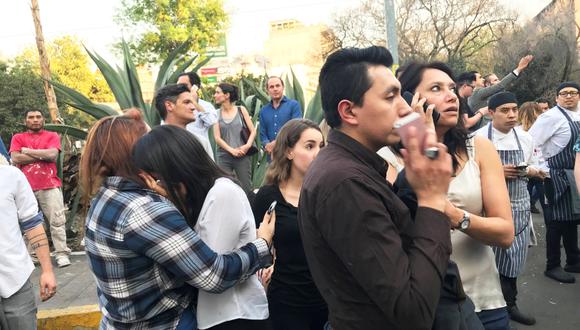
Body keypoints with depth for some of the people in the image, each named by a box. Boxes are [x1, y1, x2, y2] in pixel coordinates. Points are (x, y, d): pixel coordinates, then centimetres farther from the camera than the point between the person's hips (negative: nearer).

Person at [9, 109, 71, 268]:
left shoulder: (52, 136, 9)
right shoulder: (18, 138, 13)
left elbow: (52, 154, -9)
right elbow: (15, 159, -4)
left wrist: (27, 151, -1)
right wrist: (42, 155, -6)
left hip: (50, 186, -2)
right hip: (26, 187, 2)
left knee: (57, 221, -4)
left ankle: (62, 254, -1)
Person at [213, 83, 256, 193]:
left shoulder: (241, 110, 4)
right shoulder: (216, 114, 4)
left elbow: (253, 131, 4)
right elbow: (217, 137, -1)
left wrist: (248, 145, -13)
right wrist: (232, 150, -12)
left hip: (242, 155, -1)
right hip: (224, 156, 1)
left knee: (246, 188, 1)